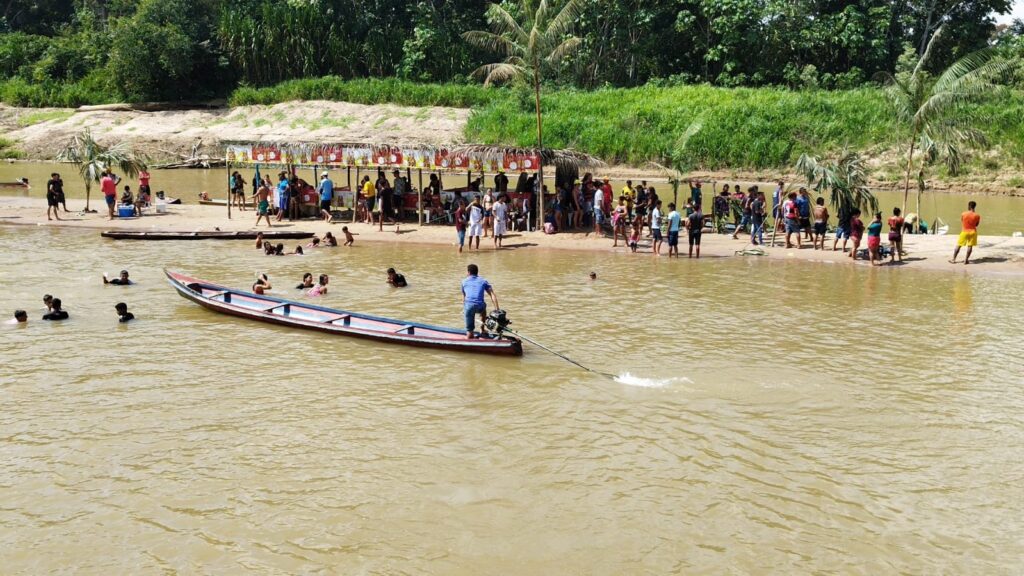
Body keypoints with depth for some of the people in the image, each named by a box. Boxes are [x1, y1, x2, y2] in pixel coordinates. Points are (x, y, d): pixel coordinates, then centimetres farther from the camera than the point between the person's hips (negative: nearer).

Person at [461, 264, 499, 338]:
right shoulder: (483, 281, 19)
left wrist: (464, 309, 38)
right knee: (483, 308, 38)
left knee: (469, 332, 7)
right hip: (479, 306, 1)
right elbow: (493, 294, 8)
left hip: (468, 306, -1)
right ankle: (482, 331, 39)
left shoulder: (464, 281, 20)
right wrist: (497, 308, 3)